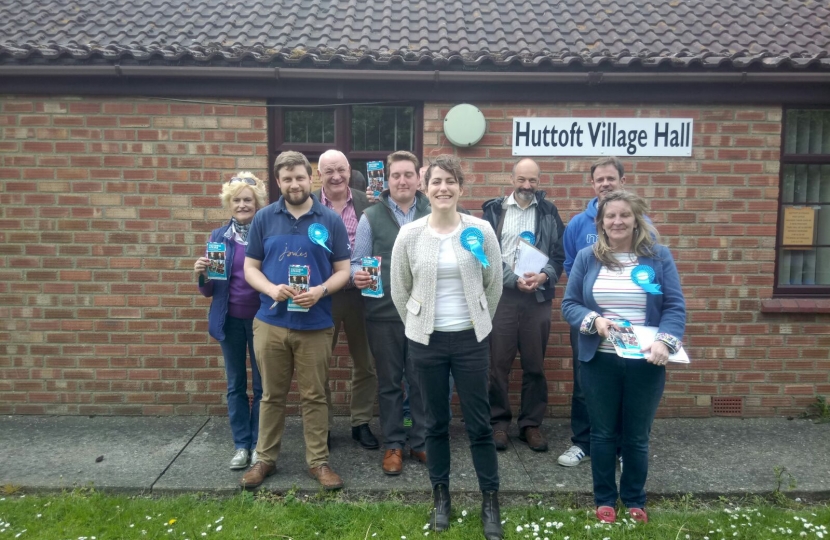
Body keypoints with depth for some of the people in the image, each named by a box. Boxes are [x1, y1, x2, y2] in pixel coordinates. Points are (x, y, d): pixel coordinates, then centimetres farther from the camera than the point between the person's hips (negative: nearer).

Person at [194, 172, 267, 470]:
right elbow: (209, 290, 5)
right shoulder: (218, 237, 3)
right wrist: (202, 274, -16)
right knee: (236, 384, 11)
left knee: (262, 384, 7)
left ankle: (259, 444, 21)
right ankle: (241, 445, 23)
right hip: (230, 320, 2)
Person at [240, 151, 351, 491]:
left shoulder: (330, 221, 1)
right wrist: (271, 289, -15)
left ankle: (318, 461, 22)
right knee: (271, 394, 13)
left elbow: (343, 270, 2)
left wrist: (321, 290, -17)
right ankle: (265, 458, 28)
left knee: (314, 396, 8)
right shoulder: (264, 218, 4)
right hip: (270, 322, 1)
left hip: (315, 325, -1)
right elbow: (250, 268, 5)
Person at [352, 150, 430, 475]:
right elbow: (356, 262, 2)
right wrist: (357, 275, -20)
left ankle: (420, 442, 26)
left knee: (422, 381, 9)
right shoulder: (371, 217, 3)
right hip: (384, 313, 0)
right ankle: (393, 444, 25)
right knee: (389, 382, 10)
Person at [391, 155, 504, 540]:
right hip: (426, 341, 1)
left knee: (479, 423, 6)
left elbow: (494, 284, 5)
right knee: (436, 423, 12)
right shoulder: (409, 235, -4)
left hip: (471, 339, 0)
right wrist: (418, 327, 9)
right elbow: (399, 290, 5)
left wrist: (478, 322, 9)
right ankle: (441, 496, 30)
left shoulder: (481, 231, -5)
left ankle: (490, 501, 23)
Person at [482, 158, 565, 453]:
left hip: (538, 297, 2)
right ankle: (499, 421, 18)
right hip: (501, 295, -1)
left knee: (535, 365, 8)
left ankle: (531, 424, 21)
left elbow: (560, 254, 5)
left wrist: (544, 276, -13)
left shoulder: (549, 212, 8)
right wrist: (514, 279, -13)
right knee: (499, 363, 3)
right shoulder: (494, 210, 3)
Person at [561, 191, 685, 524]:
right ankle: (604, 499, 31)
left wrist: (664, 341, -22)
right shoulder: (587, 258, 1)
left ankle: (635, 500, 34)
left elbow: (675, 307, -5)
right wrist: (593, 320, -19)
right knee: (603, 433, 13)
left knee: (637, 435, 14)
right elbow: (569, 305, 1)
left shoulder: (659, 256, -1)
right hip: (599, 361, 0)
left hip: (645, 362, 0)